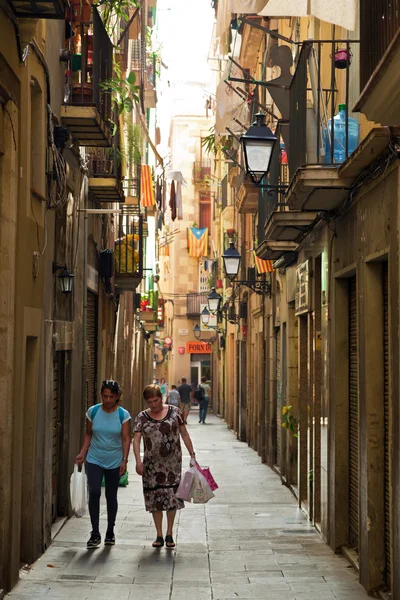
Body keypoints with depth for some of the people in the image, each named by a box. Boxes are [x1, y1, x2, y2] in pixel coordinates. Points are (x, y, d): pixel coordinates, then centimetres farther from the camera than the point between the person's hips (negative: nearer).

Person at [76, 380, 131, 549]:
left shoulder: (123, 415, -5)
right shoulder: (93, 412, -1)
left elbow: (126, 439, -5)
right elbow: (88, 434, 8)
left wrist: (124, 460, -13)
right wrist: (83, 452, -3)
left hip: (114, 462, 0)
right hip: (94, 460, 0)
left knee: (111, 496, 9)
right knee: (94, 492, -15)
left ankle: (110, 532, 25)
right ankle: (95, 533, -7)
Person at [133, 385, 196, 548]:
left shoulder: (174, 411, 2)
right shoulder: (142, 417, 2)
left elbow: (184, 434, 7)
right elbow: (136, 439, -5)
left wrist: (192, 453, 2)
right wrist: (138, 461, -18)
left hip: (172, 462, -1)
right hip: (152, 464, 1)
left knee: (172, 496, -1)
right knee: (155, 497, 4)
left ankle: (169, 534, 12)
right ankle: (159, 536, 13)